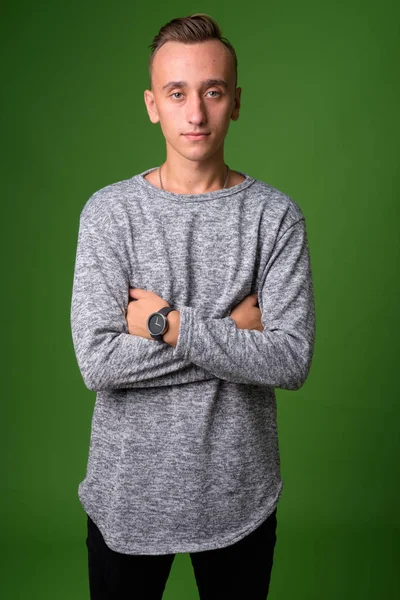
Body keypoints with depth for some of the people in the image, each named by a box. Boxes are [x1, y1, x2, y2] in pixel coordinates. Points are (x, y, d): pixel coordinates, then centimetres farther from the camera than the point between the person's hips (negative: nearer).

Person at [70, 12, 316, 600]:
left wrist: (169, 325, -20)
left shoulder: (276, 214, -7)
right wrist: (234, 330, -17)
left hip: (239, 497, 1)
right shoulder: (109, 211, -8)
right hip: (128, 495, 0)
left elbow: (293, 361, -16)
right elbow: (98, 362, -18)